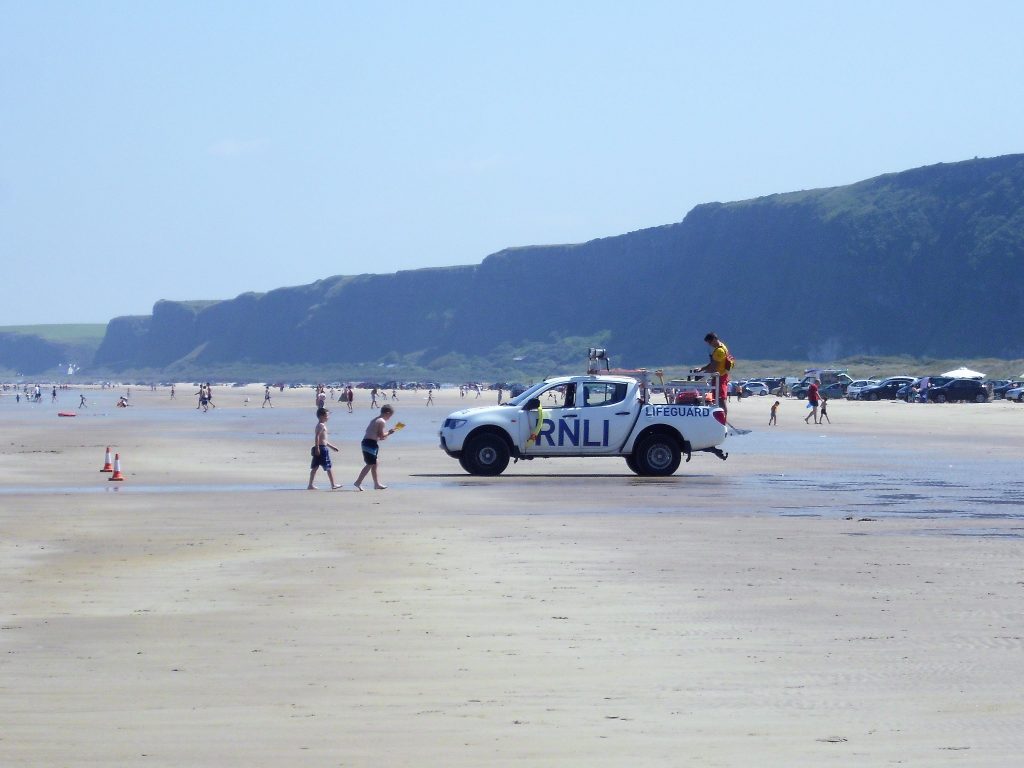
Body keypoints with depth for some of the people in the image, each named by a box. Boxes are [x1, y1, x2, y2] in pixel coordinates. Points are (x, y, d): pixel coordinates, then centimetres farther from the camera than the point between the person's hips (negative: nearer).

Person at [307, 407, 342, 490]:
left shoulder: (321, 425, 20)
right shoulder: (321, 425, -12)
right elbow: (317, 437, -23)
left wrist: (331, 447, 31)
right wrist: (317, 448, -27)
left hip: (318, 449, 10)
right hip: (322, 448, -10)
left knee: (315, 467, 7)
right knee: (328, 467, -1)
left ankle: (310, 485, 6)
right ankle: (333, 485, 4)